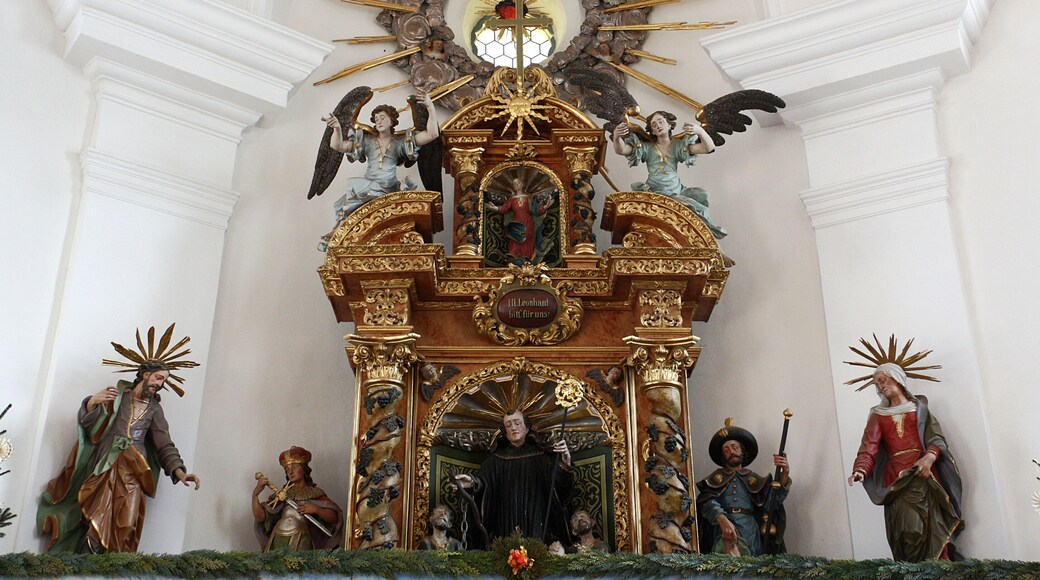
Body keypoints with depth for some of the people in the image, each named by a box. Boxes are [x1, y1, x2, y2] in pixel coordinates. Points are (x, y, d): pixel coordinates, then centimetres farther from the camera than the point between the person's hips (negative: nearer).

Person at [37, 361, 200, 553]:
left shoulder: (155, 409, 16)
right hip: (105, 466, -1)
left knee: (123, 526, -13)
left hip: (132, 470, 1)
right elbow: (89, 423, 7)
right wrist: (92, 402, -15)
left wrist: (179, 472, -4)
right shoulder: (117, 394, 11)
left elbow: (164, 445, 11)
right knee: (99, 522, -15)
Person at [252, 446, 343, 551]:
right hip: (276, 542, 2)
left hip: (300, 543, -2)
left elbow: (333, 518, 1)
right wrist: (255, 494, -5)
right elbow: (260, 517, 5)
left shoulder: (314, 493, 10)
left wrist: (316, 509, -13)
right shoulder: (282, 493, 15)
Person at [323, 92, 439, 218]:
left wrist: (430, 107, -9)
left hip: (390, 190, -1)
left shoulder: (401, 141, 9)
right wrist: (337, 128, -15)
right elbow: (338, 146, 4)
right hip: (367, 187, 1)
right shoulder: (366, 140, 13)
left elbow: (432, 134, 0)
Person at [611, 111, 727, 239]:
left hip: (677, 190, 3)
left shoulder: (679, 145, 10)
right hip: (657, 193, -3)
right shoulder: (647, 147, 9)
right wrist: (617, 137, -28)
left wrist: (700, 131, -25)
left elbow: (709, 148, -3)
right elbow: (621, 150, -4)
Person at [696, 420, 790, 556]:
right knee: (732, 553, -33)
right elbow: (707, 501, -1)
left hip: (751, 533, 1)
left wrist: (784, 474, -12)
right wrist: (722, 519, -23)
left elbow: (774, 500, 5)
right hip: (726, 530, -1)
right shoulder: (717, 478, 17)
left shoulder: (753, 479, 20)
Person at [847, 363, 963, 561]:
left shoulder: (919, 407, 18)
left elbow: (936, 438, 6)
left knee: (931, 527, -11)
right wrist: (860, 470, -18)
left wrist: (930, 456, -17)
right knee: (908, 529, -16)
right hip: (897, 479, 0)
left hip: (924, 475, 0)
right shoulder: (878, 415, 17)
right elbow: (868, 448, 3)